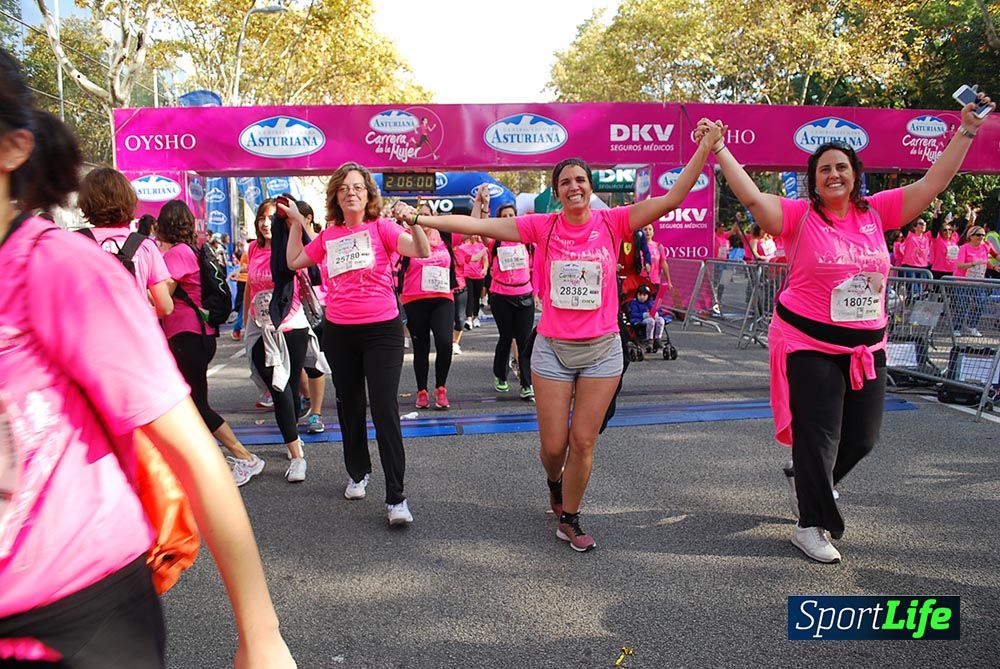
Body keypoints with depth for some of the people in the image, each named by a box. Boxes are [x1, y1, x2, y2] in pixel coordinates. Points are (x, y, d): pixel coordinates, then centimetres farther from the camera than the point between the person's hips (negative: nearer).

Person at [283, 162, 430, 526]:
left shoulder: (381, 227, -4)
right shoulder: (327, 237, 8)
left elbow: (422, 252, -18)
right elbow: (293, 262, 19)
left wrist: (413, 222, -34)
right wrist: (296, 224, 13)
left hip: (382, 330, -5)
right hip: (339, 332, 5)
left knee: (384, 409, -10)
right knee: (349, 407, 16)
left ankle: (396, 497, -5)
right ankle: (358, 473, 38)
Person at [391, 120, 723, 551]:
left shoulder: (612, 222, -3)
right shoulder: (543, 227, -2)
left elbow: (671, 199, -9)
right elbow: (479, 226, -4)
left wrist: (705, 149, -16)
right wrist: (421, 218, -8)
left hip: (602, 349, 0)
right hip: (552, 349, 0)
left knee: (583, 442, 4)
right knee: (554, 445, 7)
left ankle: (568, 521, 24)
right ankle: (555, 483, 44)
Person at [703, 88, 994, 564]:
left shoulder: (876, 213, 4)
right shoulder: (800, 216, -8)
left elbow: (932, 184, 7)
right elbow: (751, 196, -19)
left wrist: (965, 132, 8)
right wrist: (719, 150, -21)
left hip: (865, 346, 6)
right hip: (809, 344, -5)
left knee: (863, 436, 12)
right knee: (819, 437, 0)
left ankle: (805, 480, 40)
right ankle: (810, 526, 16)